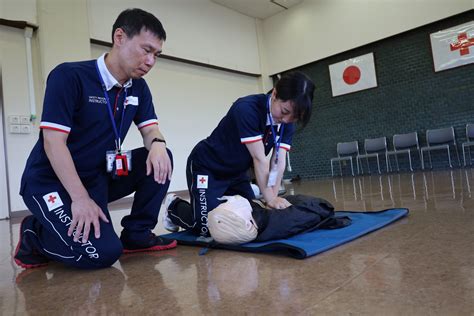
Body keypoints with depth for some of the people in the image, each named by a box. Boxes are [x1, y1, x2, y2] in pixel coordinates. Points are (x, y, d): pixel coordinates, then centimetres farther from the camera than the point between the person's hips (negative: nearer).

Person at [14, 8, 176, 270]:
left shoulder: (138, 88, 3)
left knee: (161, 158, -14)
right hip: (50, 181, -6)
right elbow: (53, 142, -21)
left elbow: (150, 130, 3)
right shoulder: (69, 76, -17)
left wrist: (158, 143, -23)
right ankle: (34, 234, 6)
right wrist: (80, 198, -26)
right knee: (103, 252, -24)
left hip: (98, 178, 6)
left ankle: (136, 234, 1)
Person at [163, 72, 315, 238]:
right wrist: (270, 198, -26)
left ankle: (218, 203, 32)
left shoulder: (287, 122, -9)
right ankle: (174, 207, 15)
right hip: (207, 168, -7)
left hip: (236, 172, 8)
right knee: (207, 227, -13)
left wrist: (274, 196, -20)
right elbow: (259, 158, -30)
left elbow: (279, 161, -12)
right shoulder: (247, 109, -31)